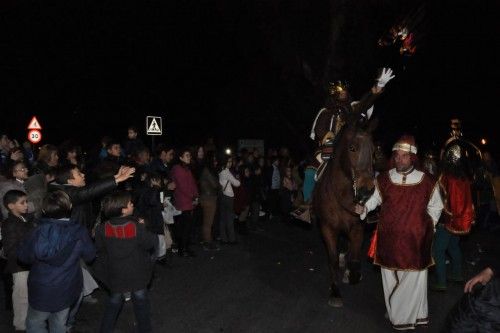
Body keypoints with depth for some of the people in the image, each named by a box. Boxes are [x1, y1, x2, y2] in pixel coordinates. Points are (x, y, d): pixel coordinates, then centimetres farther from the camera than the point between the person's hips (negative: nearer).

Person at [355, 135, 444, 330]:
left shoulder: (426, 182, -6)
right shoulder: (384, 179, -2)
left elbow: (436, 207, 9)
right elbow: (376, 198, 12)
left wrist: (428, 226, 3)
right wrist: (364, 208, -6)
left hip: (415, 241, -1)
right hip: (389, 239, 2)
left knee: (414, 278, 7)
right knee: (390, 278, 13)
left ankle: (414, 315, 27)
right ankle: (394, 313, 32)